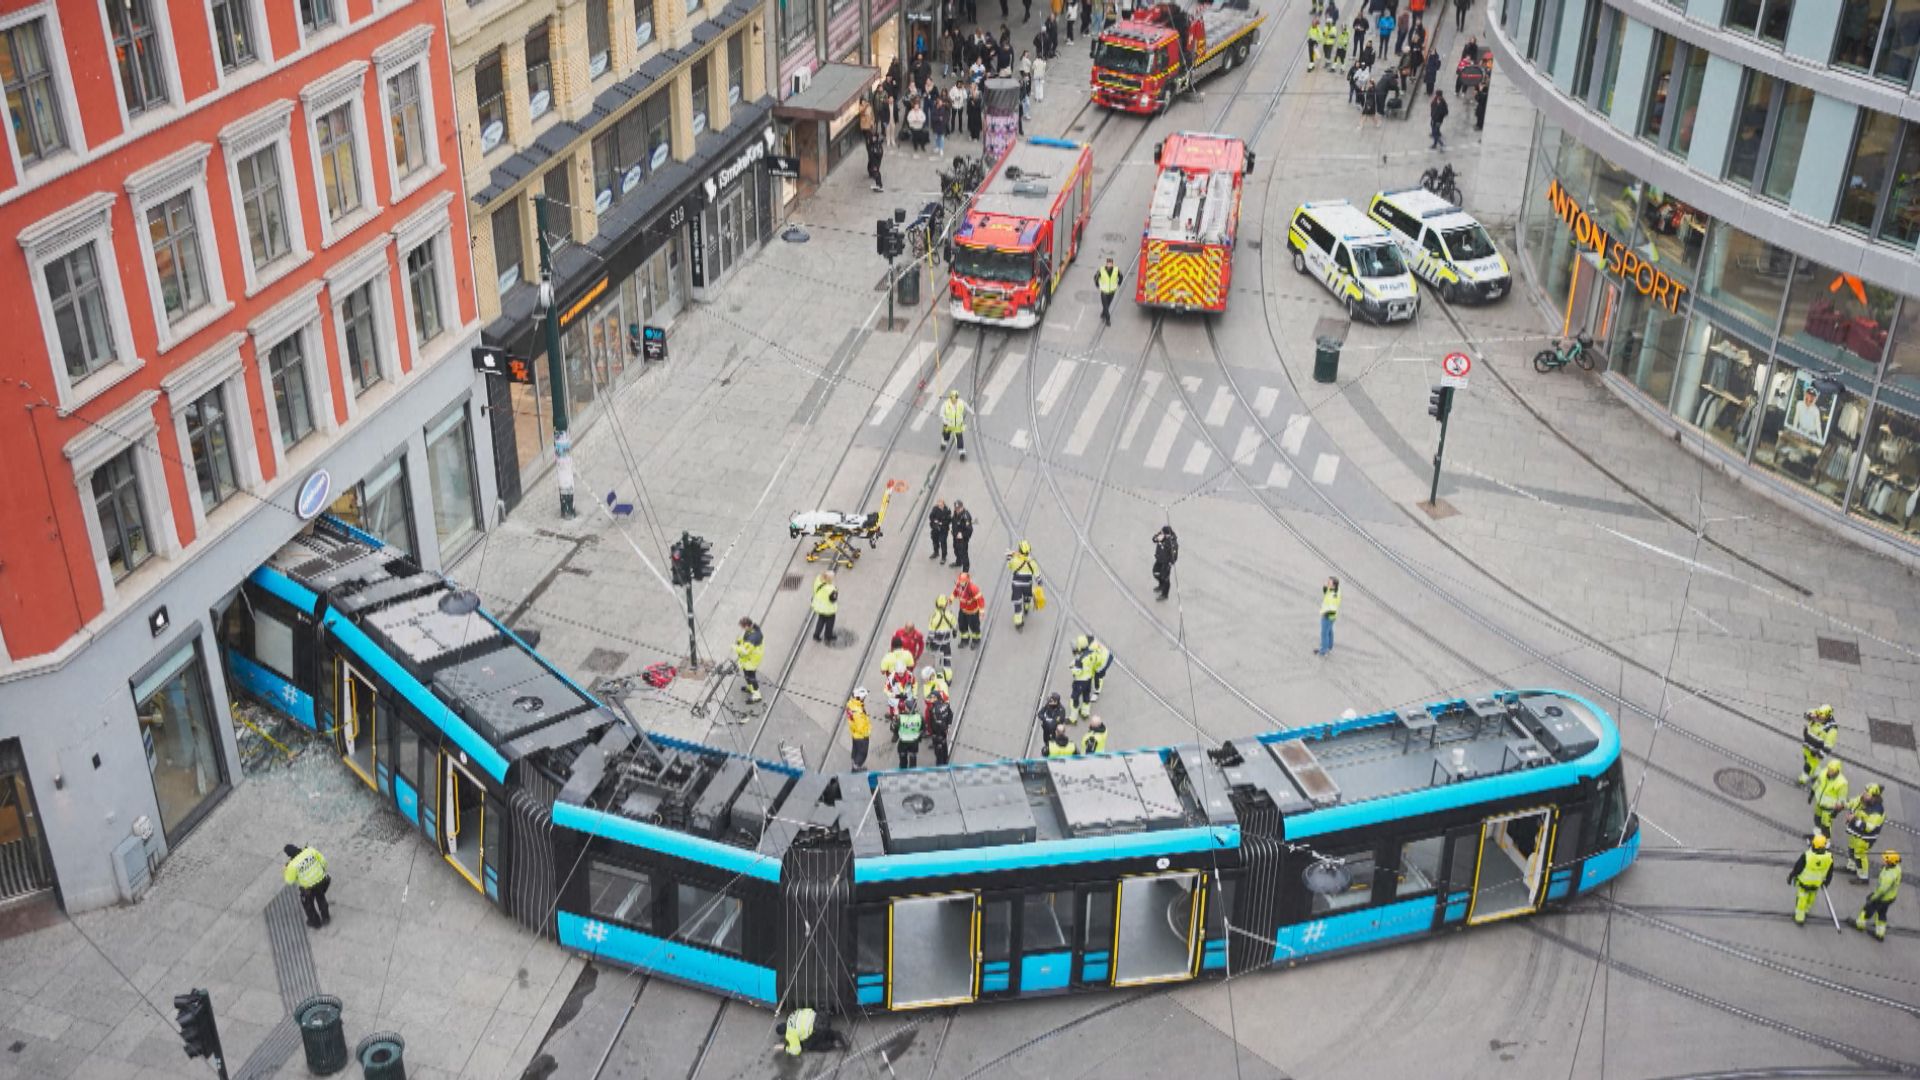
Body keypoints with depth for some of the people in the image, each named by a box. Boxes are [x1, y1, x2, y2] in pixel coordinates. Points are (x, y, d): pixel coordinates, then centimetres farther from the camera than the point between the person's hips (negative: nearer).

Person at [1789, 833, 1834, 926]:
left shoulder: (1806, 856, -35)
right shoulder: (1829, 857, -24)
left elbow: (1797, 868, -19)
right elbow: (1830, 873, -5)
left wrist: (1791, 876, 1)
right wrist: (1826, 882, 14)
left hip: (1804, 882, -3)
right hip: (1817, 883, 3)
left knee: (1802, 899, 19)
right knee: (1811, 897, 29)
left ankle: (1800, 918, 34)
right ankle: (1805, 911, 53)